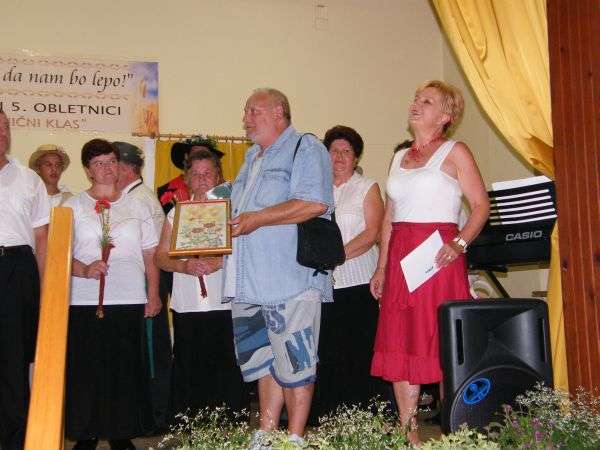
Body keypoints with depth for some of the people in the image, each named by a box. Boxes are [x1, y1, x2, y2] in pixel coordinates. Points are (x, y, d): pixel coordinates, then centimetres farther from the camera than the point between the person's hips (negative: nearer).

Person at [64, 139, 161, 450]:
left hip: (131, 301, 1)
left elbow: (150, 255, 12)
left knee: (126, 370, 3)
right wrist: (84, 270, -18)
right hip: (85, 301, -1)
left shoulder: (137, 207, 13)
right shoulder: (72, 207, 7)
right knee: (86, 369, 0)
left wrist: (153, 294, 4)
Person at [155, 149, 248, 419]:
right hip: (186, 306, 3)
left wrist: (219, 262, -18)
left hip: (224, 304, -2)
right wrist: (184, 266, -8)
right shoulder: (176, 213, 15)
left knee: (227, 371, -3)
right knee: (188, 374, 3)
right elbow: (160, 257, 11)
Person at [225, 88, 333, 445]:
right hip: (248, 282, 8)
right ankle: (266, 436, 22)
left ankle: (295, 439, 9)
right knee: (262, 361, 13)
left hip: (290, 280, -8)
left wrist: (257, 219, -17)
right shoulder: (251, 158, 24)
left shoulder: (305, 148, -3)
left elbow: (316, 202, -19)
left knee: (294, 362, -1)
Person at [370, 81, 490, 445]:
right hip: (400, 259, 6)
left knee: (442, 343, -4)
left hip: (438, 257, -6)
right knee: (399, 344, 3)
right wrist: (382, 267, 14)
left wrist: (459, 243, -19)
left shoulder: (455, 152, 2)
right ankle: (409, 431, 12)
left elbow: (482, 205, -4)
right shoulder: (399, 158, 19)